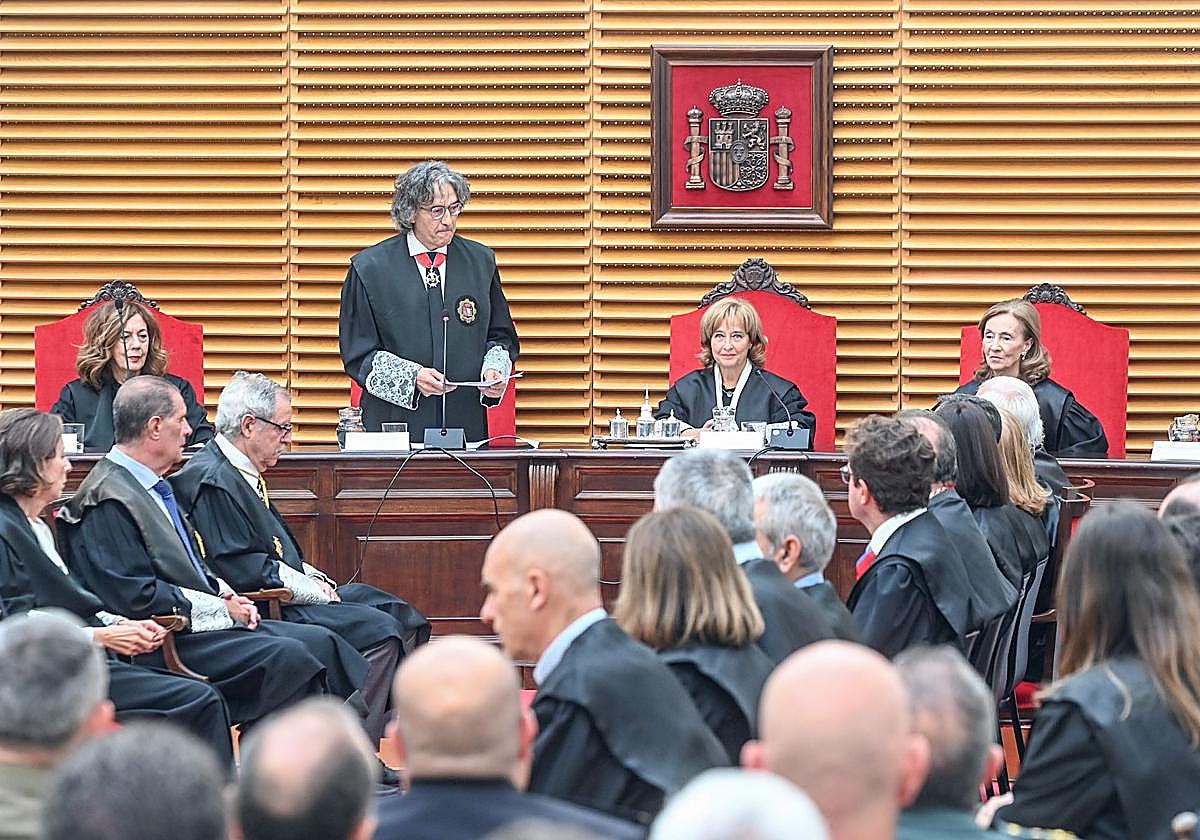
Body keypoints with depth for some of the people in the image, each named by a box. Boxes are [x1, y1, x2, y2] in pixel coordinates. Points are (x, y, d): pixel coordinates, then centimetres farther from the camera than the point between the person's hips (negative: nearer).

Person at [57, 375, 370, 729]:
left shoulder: (153, 488, 18)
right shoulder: (109, 502, -15)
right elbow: (138, 597, -21)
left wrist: (227, 595, 7)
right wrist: (222, 607, -13)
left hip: (203, 619, 10)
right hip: (163, 643, -10)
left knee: (320, 642, -3)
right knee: (286, 655, -25)